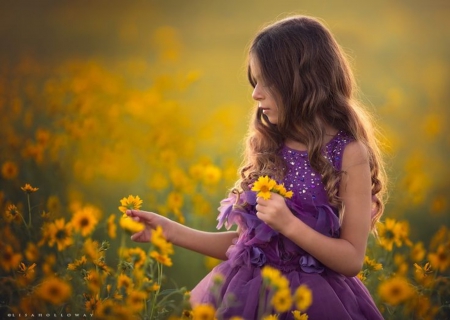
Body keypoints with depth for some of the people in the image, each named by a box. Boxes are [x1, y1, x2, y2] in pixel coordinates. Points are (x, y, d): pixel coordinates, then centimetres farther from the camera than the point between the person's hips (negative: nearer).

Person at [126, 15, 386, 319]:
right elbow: (247, 239, 8)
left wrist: (288, 224, -20)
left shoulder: (349, 153, -11)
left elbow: (353, 260, -10)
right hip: (246, 293, 5)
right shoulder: (267, 147, 3)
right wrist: (172, 231, 4)